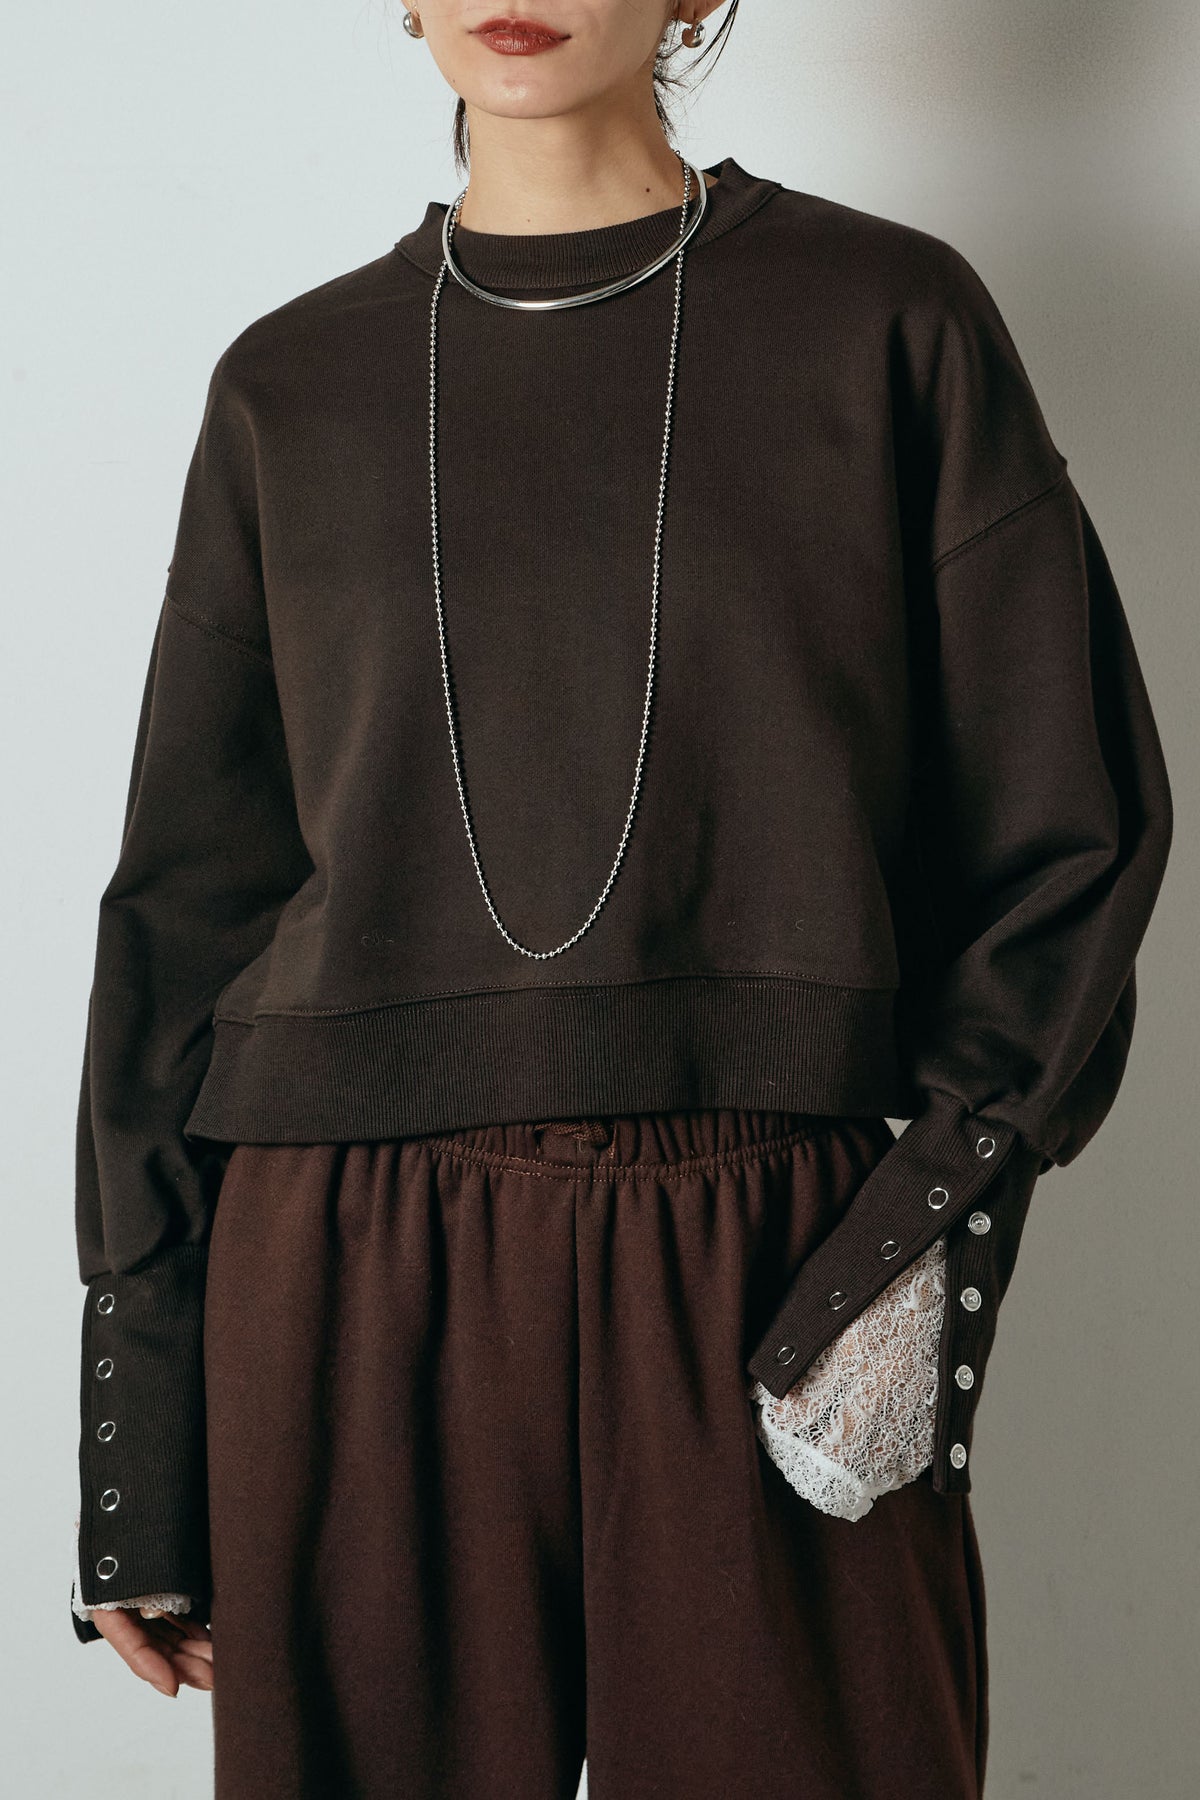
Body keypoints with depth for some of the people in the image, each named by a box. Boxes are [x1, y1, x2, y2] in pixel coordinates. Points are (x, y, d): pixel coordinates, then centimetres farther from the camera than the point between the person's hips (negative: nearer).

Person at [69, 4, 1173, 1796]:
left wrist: (949, 1205, -10)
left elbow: (1068, 818, 4)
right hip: (348, 1288, 2)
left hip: (769, 1275, -1)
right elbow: (187, 895, 10)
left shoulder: (889, 318, 4)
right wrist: (136, 1448, 6)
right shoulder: (295, 385, 10)